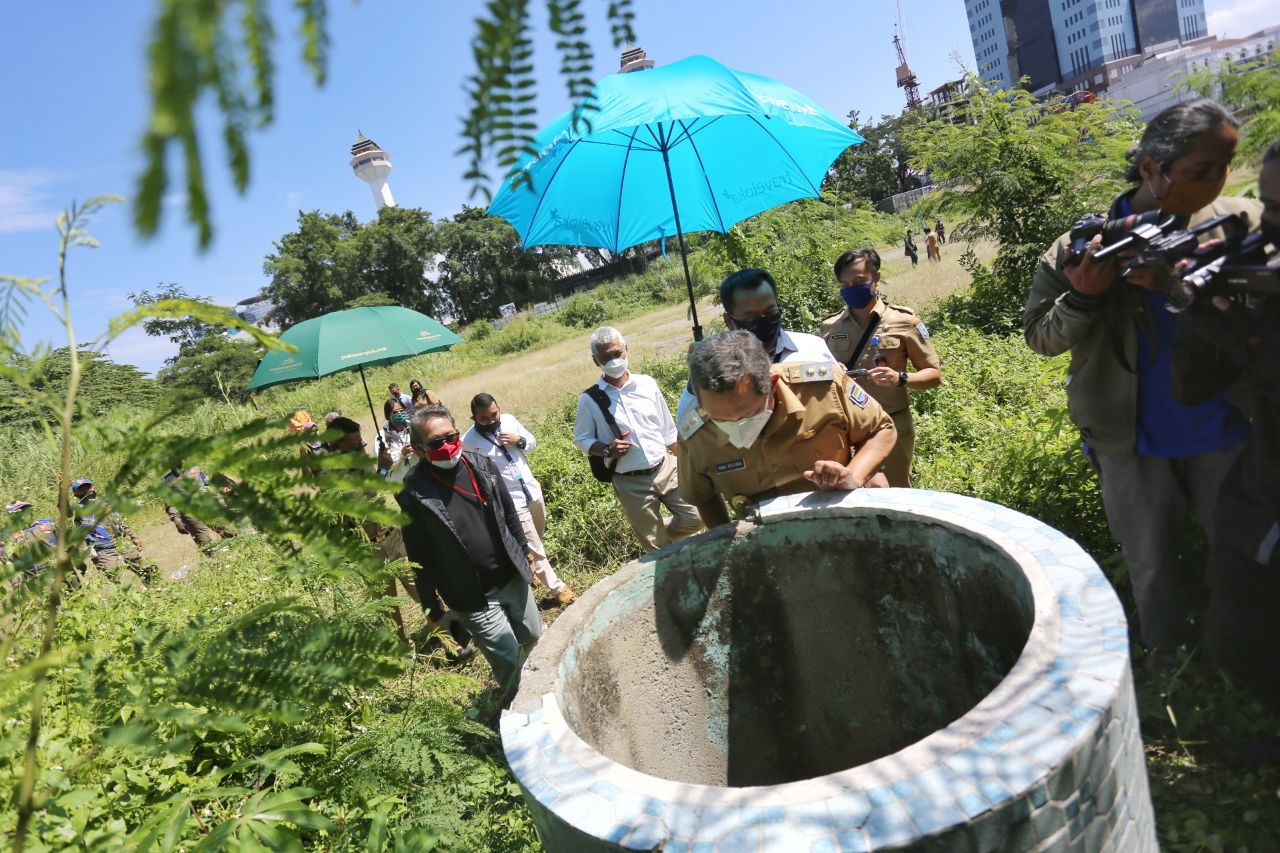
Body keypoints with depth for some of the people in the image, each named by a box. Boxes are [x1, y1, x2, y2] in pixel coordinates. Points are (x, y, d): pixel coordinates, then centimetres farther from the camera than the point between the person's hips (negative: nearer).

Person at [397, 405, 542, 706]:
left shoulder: (481, 465, -4)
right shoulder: (414, 494, -18)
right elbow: (420, 558, -11)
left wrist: (524, 553, 16)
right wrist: (434, 609, -5)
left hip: (513, 578, 5)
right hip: (473, 600, -5)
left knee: (533, 638, 20)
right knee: (509, 660, -1)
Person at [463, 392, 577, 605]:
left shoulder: (508, 419, -4)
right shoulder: (470, 441, -18)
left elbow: (532, 442, 8)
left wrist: (519, 440, -14)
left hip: (533, 490, 6)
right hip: (511, 502, -6)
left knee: (538, 537, 25)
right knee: (536, 550, 4)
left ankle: (528, 569, 50)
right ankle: (558, 587, 19)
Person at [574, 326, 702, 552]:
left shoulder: (647, 383, 0)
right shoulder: (590, 400, -8)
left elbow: (668, 430, 7)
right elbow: (581, 439, 2)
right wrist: (607, 449, -17)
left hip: (666, 468, 3)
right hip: (630, 483, -2)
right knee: (656, 548, 7)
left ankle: (661, 538, 32)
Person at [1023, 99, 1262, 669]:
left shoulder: (1239, 221, -3)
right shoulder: (1084, 244, -6)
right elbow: (1039, 337, -2)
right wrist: (1082, 298, -21)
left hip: (1224, 431, 1)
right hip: (1133, 439, -1)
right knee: (1152, 569, 14)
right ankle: (1171, 666, 36)